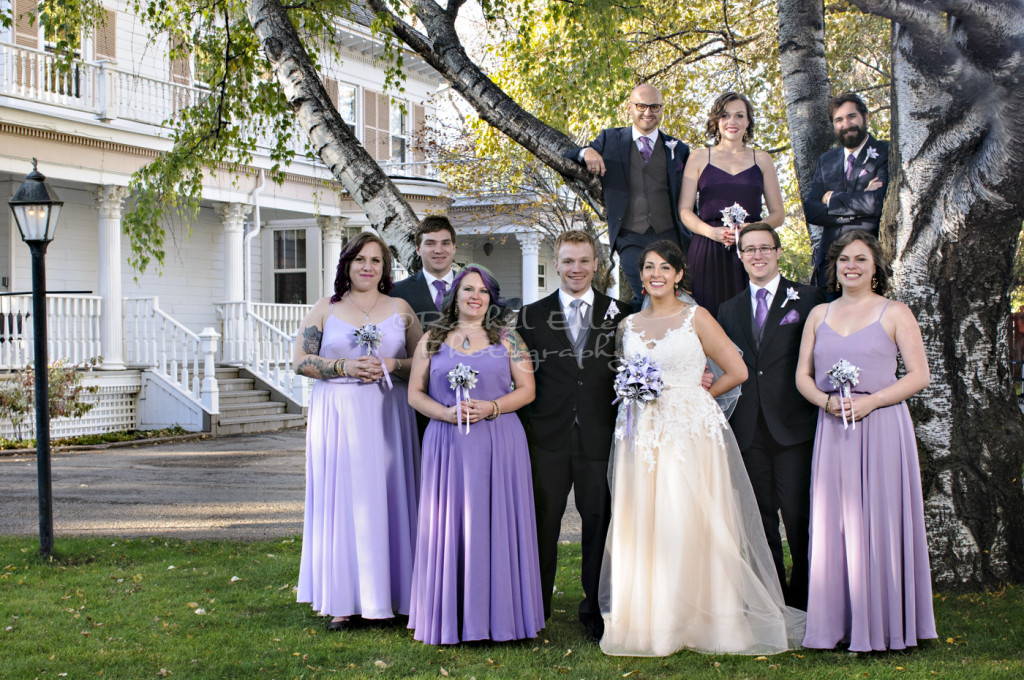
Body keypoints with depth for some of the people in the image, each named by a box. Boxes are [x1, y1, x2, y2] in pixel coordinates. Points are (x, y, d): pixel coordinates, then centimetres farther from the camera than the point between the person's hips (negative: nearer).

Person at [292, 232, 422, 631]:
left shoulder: (400, 310, 9)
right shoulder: (324, 310, 6)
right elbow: (301, 361, 2)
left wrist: (391, 366, -11)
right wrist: (344, 367, -12)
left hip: (388, 416, 1)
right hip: (338, 416, -1)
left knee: (388, 498, 1)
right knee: (341, 498, -2)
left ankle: (389, 592, 10)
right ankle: (344, 601, 3)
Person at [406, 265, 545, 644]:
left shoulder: (506, 339, 9)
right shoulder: (432, 340, 10)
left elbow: (527, 389, 4)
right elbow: (415, 393, 7)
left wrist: (492, 407, -12)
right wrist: (447, 413, -11)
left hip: (499, 443, 0)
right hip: (447, 443, 1)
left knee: (496, 525, -1)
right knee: (450, 525, -1)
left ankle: (500, 614, 7)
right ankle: (450, 616, 6)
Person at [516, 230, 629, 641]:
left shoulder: (617, 314, 7)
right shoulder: (532, 315, 7)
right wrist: (523, 428, -1)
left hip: (599, 438, 0)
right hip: (547, 438, 0)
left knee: (600, 526, 6)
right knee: (541, 526, 5)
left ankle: (595, 612, 19)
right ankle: (534, 611, 17)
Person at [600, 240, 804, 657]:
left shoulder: (696, 318, 1)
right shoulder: (628, 325, 14)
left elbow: (737, 372, -2)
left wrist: (697, 395, 4)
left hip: (691, 431, -4)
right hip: (641, 435, 4)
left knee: (690, 525, -7)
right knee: (642, 526, 0)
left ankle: (700, 621, 2)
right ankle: (647, 619, 7)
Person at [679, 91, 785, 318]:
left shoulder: (761, 160, 15)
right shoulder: (699, 158, 12)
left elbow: (778, 213, 14)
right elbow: (684, 211, 7)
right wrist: (712, 232, -11)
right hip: (708, 254, -1)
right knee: (709, 319, -10)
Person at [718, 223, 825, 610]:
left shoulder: (808, 299, 4)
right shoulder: (729, 310, 16)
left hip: (793, 428, -4)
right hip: (748, 430, 4)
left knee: (798, 515, -4)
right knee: (761, 520, 8)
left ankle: (805, 598, 9)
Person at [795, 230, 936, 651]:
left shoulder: (895, 313, 2)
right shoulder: (819, 315, 14)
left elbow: (919, 375, -3)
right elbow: (803, 375, 13)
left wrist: (869, 401, -14)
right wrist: (826, 401, -7)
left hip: (881, 426, -3)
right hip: (832, 429, 4)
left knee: (878, 521, -3)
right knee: (833, 523, 2)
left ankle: (881, 625, 5)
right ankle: (838, 623, 9)